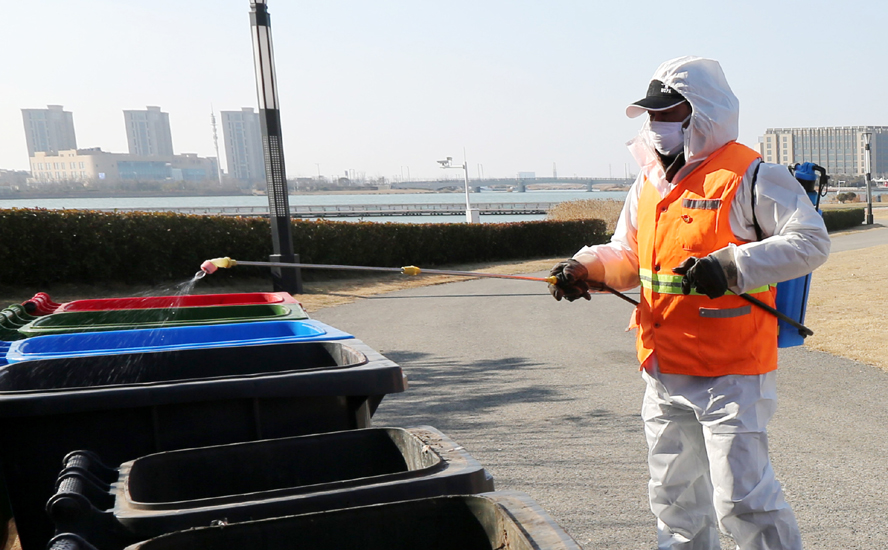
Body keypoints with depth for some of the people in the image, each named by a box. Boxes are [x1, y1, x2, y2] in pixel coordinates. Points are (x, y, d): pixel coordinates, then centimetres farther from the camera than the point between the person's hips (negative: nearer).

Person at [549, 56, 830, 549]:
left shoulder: (748, 175, -10)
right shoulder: (648, 182, 11)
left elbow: (811, 241, -15)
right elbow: (628, 257, 17)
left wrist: (731, 264, -27)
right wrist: (586, 268, -3)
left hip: (730, 374, -7)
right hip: (663, 374, 7)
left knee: (741, 500, -4)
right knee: (674, 499, 19)